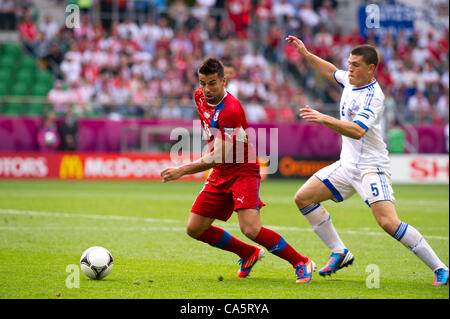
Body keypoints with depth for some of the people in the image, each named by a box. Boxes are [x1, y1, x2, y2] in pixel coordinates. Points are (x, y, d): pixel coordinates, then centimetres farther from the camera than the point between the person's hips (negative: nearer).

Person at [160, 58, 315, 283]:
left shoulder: (231, 110, -26)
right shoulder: (200, 97, 1)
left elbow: (218, 157, -27)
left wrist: (182, 171, -27)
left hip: (243, 171, -8)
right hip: (220, 174, 8)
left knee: (251, 229, -24)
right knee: (195, 229, 3)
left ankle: (301, 263, -6)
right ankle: (249, 254, 22)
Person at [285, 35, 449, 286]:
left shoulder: (373, 96, -20)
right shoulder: (351, 81, 6)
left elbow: (357, 131, -35)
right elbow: (331, 71, 30)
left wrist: (324, 119, -42)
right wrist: (306, 54, 25)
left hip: (371, 167, -9)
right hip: (347, 165, 9)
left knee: (388, 222, -24)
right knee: (303, 198, 5)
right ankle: (340, 253, 15)